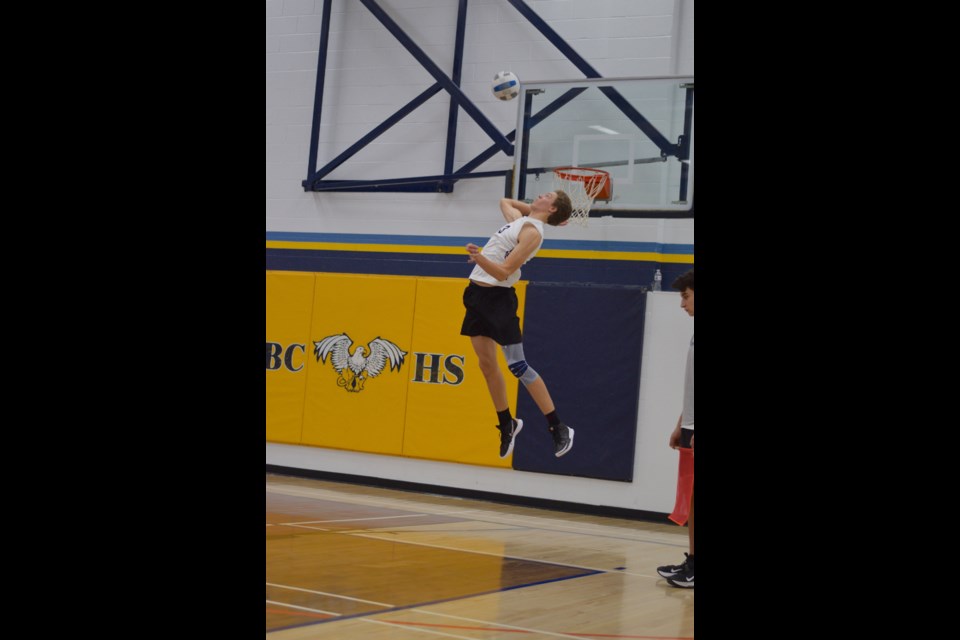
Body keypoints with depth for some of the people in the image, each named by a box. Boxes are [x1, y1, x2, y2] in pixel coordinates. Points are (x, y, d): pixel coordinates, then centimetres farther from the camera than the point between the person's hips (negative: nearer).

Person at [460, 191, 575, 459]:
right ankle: (507, 424, 20)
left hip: (497, 298, -9)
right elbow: (505, 201, 38)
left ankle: (558, 427, -4)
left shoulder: (532, 232, -13)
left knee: (517, 365, -11)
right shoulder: (519, 219, 13)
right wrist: (532, 208, 23)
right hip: (477, 293, 9)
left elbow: (503, 272, -20)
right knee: (487, 365, 8)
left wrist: (479, 258, -37)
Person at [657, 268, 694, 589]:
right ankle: (691, 560, 15)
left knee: (694, 499, -6)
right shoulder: (695, 331, 16)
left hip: (696, 430, -9)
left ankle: (693, 566, -2)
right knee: (689, 500, 10)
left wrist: (694, 428, -22)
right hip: (689, 427, 9)